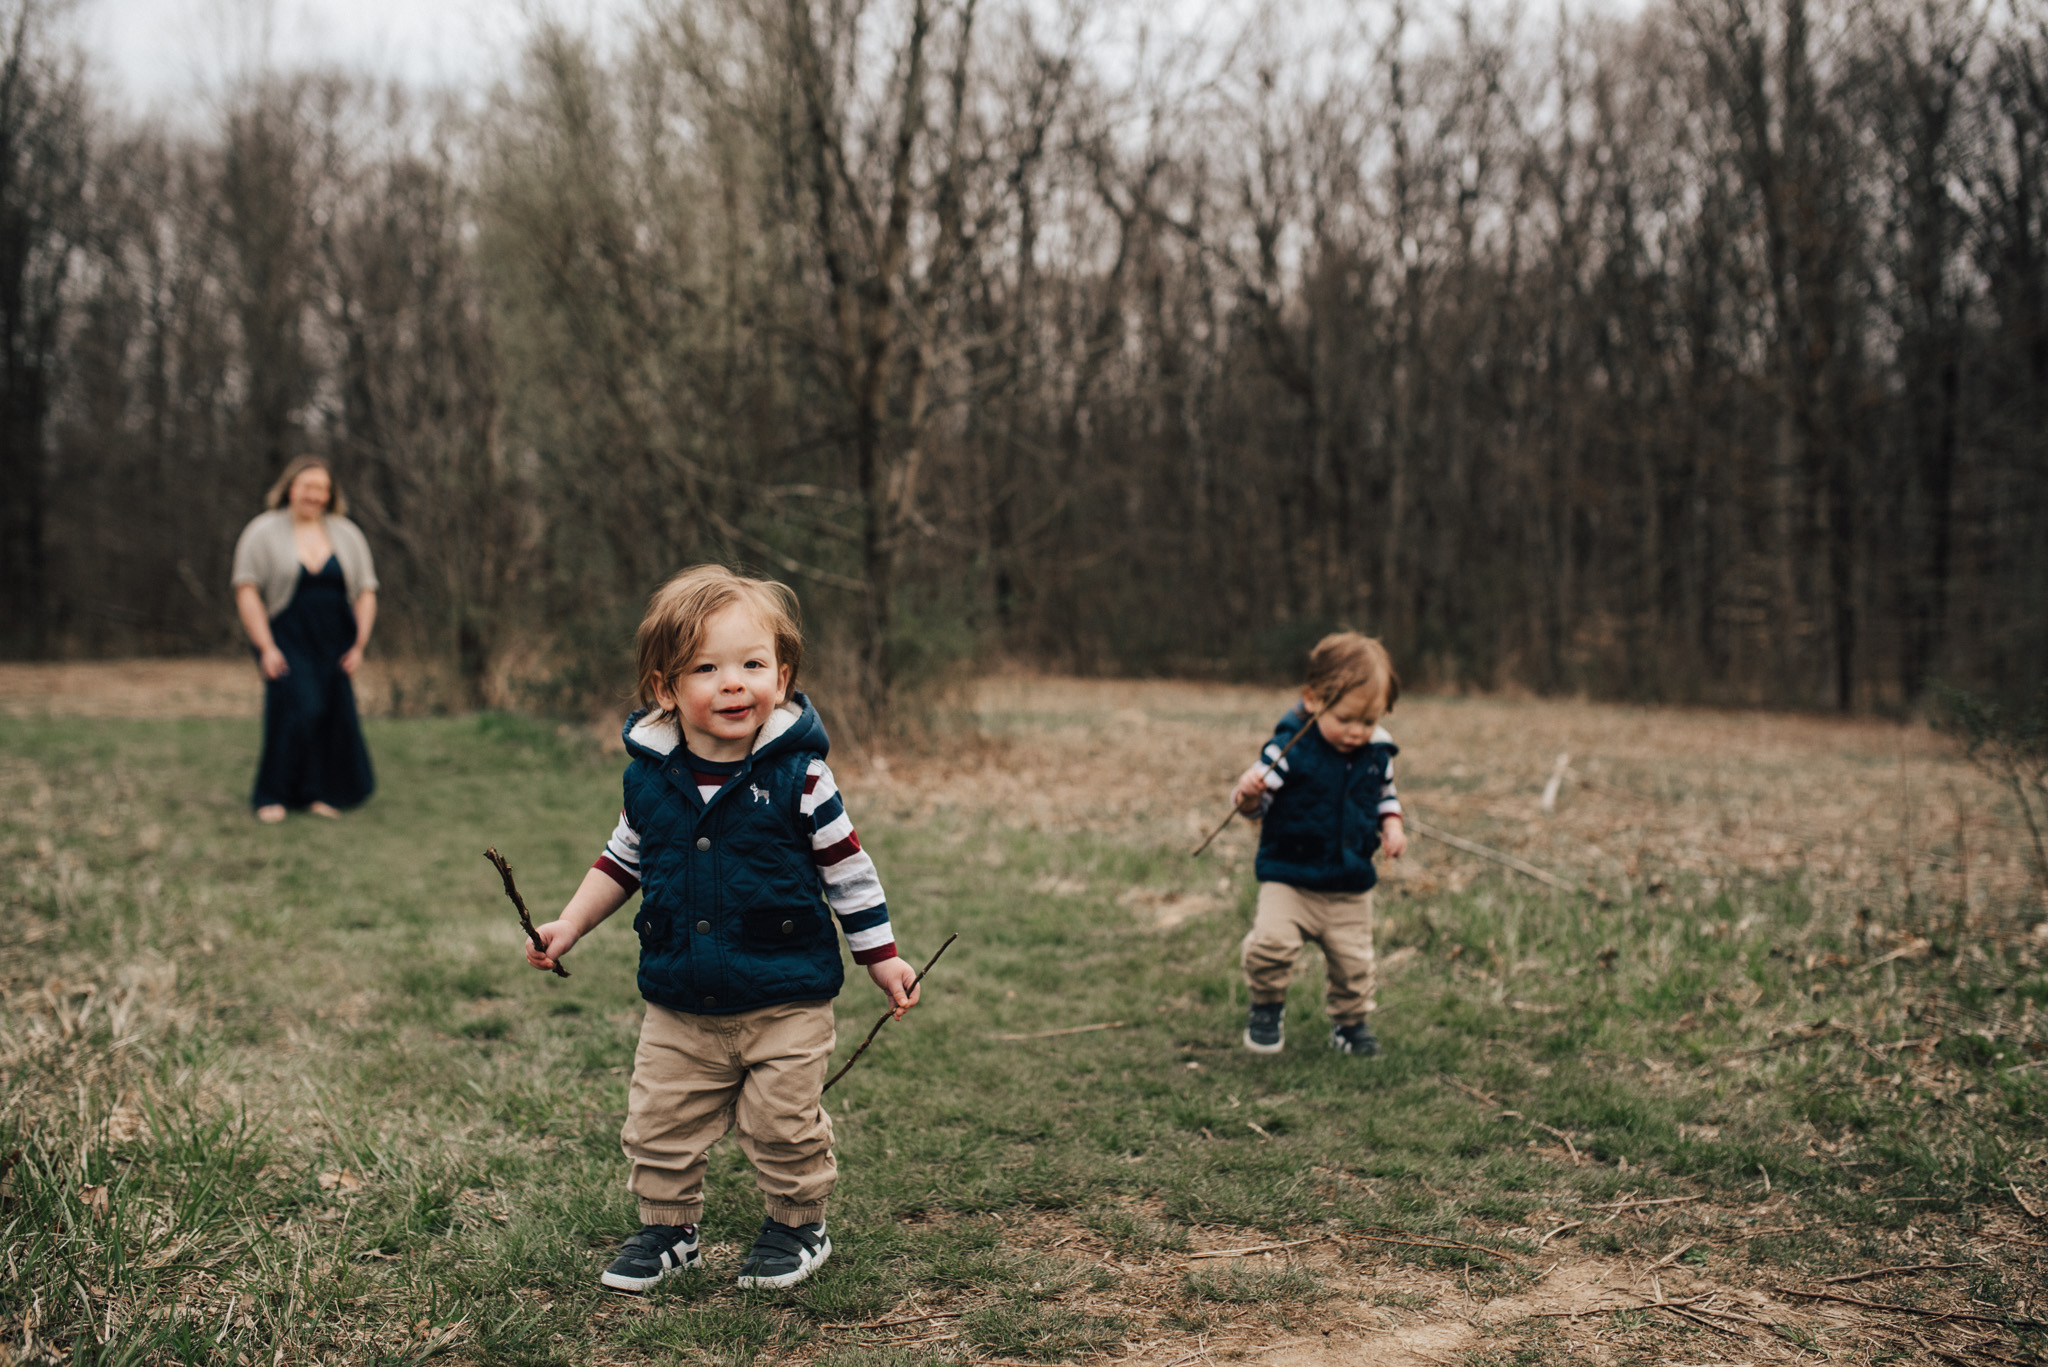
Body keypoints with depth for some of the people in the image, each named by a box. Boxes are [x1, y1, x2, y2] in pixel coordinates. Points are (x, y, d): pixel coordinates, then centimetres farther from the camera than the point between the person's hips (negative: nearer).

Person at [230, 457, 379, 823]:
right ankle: (272, 795, -8)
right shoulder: (263, 532, 0)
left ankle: (324, 794, 16)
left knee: (336, 715, -2)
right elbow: (246, 591, -6)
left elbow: (366, 593, 9)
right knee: (296, 706, -20)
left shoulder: (347, 535, 10)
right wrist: (266, 648, -14)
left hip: (333, 645, 4)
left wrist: (359, 645, -1)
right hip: (286, 640, -4)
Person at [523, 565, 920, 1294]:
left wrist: (882, 957, -1)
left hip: (786, 1002, -3)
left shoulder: (796, 776, -13)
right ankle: (666, 1229, 33)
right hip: (679, 1007, 4)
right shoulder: (649, 777, -2)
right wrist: (569, 926, 9)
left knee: (784, 1125, 6)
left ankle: (798, 1226, 31)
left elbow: (846, 867, -4)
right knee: (658, 1125, 11)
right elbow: (622, 860, 14)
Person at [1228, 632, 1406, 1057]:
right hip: (1289, 878, -4)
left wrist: (1391, 825, 0)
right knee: (1270, 942, -22)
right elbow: (1257, 804, -13)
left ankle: (1350, 1023, 37)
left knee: (1353, 961, 10)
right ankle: (1267, 1008, 6)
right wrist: (1248, 793, -35)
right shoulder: (1290, 749, -17)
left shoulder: (1377, 751, -2)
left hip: (1351, 887, 4)